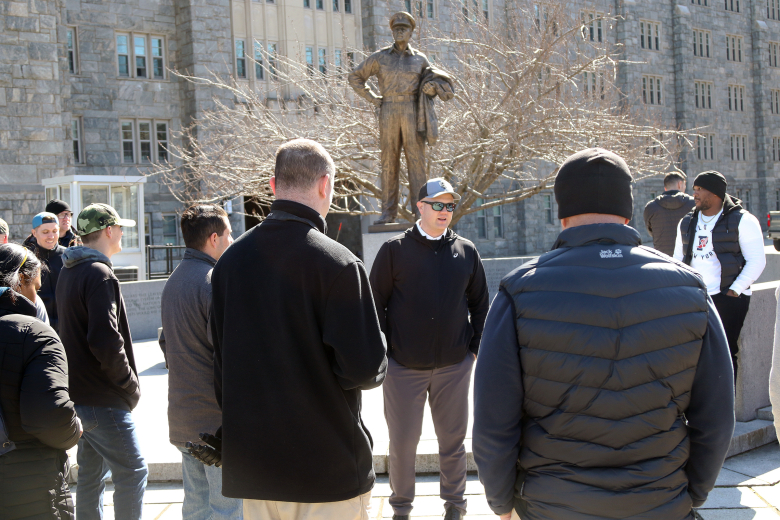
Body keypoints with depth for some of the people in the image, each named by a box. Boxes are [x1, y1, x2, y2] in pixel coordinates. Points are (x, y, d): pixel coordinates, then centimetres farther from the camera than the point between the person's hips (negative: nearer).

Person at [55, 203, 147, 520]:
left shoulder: (68, 273, 14)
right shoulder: (100, 274, -17)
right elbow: (106, 341, -26)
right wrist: (130, 385, -13)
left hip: (78, 394, 10)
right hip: (103, 399, -10)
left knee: (91, 473, 18)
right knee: (132, 472, -2)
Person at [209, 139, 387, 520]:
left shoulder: (230, 260, 2)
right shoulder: (337, 263, -17)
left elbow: (220, 360, 9)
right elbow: (364, 369, -20)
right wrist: (377, 365, 3)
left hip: (251, 467, 6)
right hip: (326, 472, -5)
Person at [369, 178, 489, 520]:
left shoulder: (466, 251, 6)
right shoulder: (395, 249, -1)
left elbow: (480, 303, 12)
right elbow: (375, 303, 0)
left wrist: (475, 347, 6)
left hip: (454, 366, 2)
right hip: (403, 366, -2)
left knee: (453, 439, 12)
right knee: (402, 441, 7)